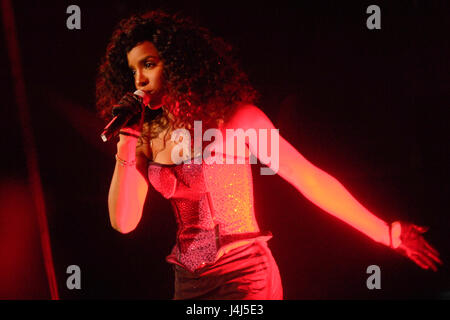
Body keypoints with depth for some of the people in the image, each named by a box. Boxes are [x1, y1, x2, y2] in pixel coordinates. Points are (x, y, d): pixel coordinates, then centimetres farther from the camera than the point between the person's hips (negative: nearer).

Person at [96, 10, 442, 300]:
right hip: (190, 282, 5)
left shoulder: (232, 118, -9)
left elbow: (308, 178, -10)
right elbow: (123, 221, -2)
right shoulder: (148, 135, 4)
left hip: (244, 276, -5)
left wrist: (386, 233, -10)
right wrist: (127, 142, -10)